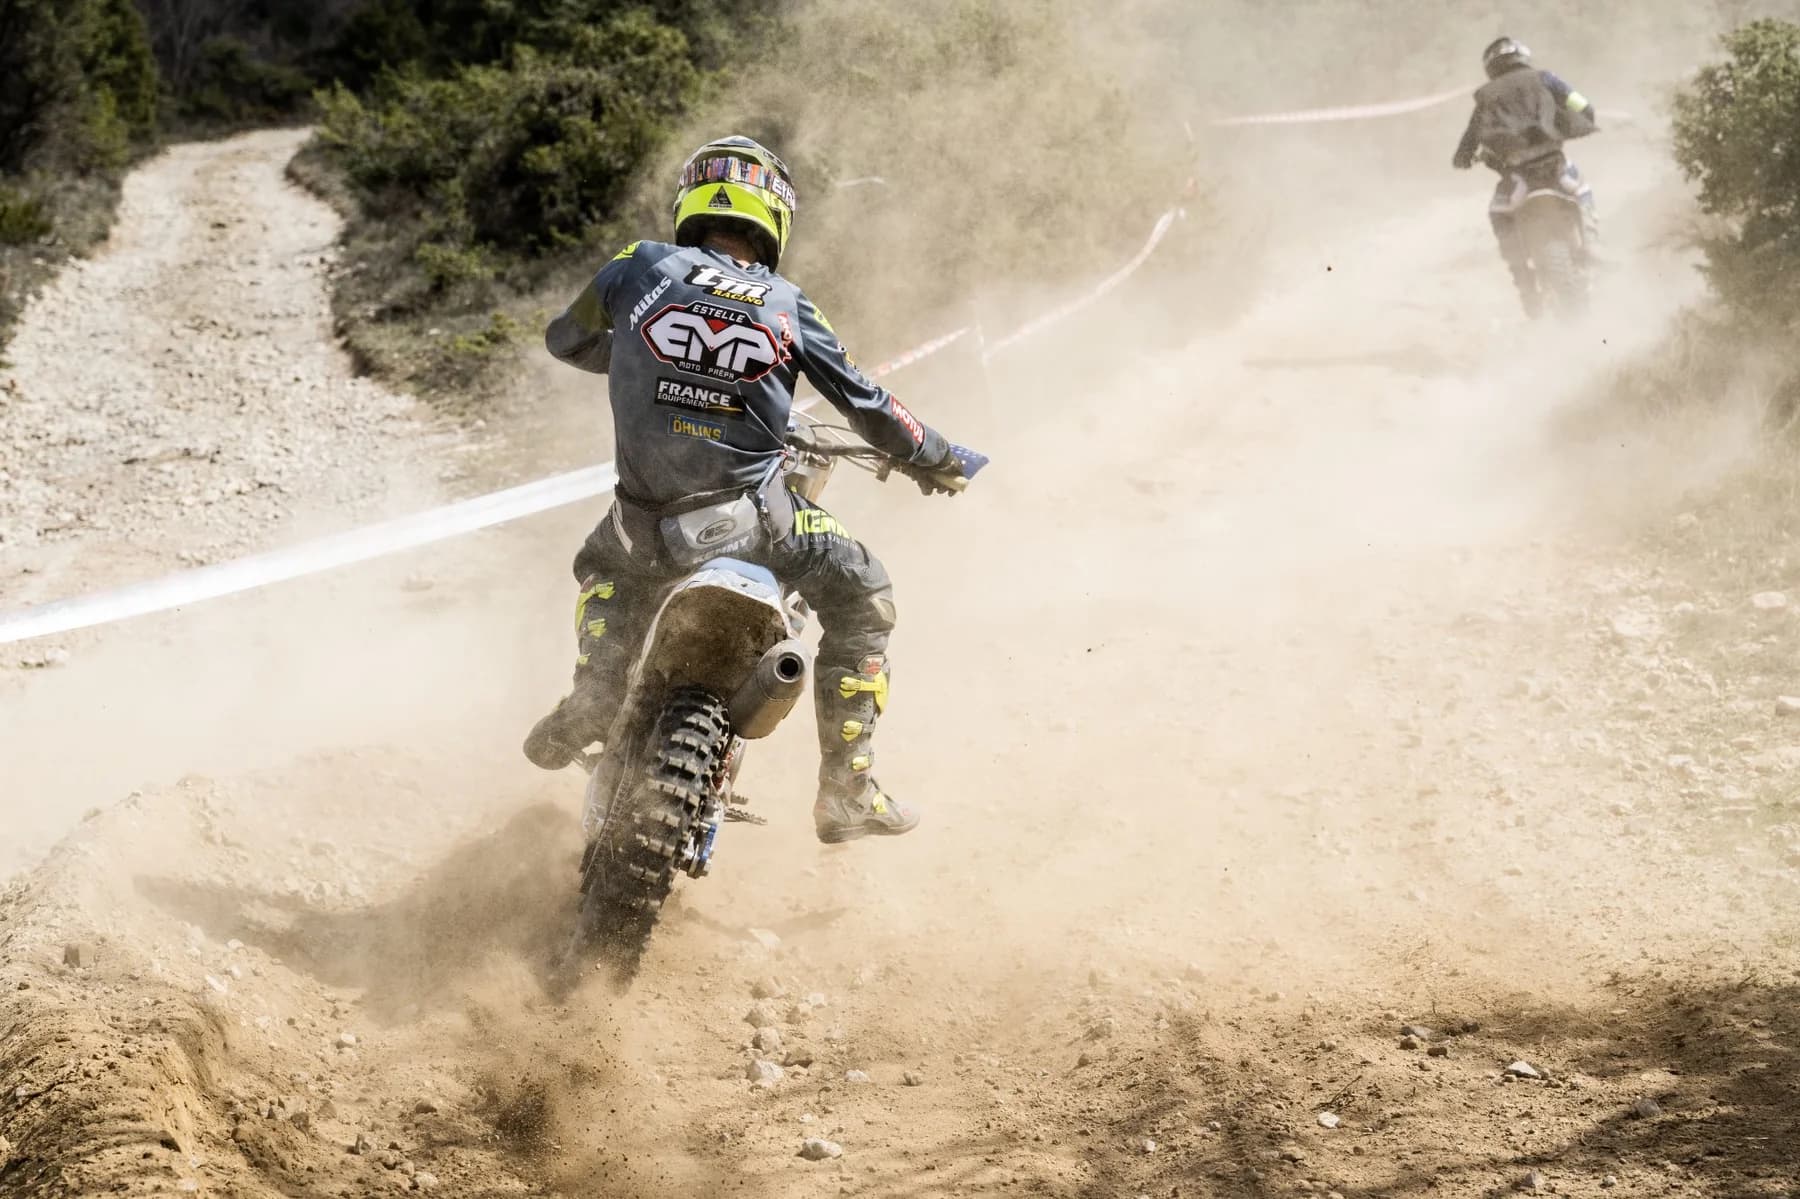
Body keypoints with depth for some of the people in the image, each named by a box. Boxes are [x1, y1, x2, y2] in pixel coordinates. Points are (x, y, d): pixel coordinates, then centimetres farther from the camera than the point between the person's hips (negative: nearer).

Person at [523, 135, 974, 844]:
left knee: (605, 571, 37)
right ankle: (846, 791, 12)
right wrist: (935, 460, 22)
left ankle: (590, 705, 22)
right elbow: (866, 405, 5)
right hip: (751, 513, -2)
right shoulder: (787, 308, 0)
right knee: (862, 601, 16)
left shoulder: (639, 268, 0)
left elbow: (565, 339, 17)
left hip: (646, 514, 2)